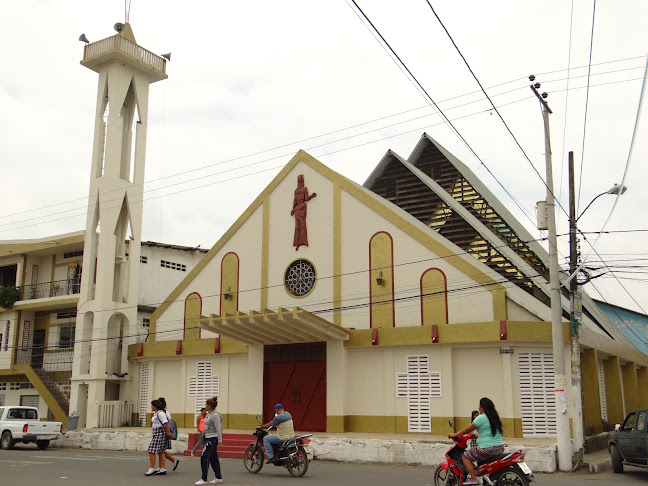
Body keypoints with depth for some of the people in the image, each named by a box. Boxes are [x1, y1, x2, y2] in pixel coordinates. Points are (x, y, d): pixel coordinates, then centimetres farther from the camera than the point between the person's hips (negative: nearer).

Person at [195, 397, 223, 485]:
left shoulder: (215, 415, -17)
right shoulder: (209, 414, 12)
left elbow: (218, 429, -19)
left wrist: (220, 441, -20)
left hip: (213, 439, -10)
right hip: (208, 438, 10)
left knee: (204, 457, -11)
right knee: (213, 458, 12)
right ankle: (219, 477, 19)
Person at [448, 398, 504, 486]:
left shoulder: (481, 418, -11)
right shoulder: (495, 417, 12)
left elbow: (468, 430, -5)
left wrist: (454, 435, 7)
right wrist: (477, 435, 38)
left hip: (487, 450, -9)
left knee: (465, 455, 1)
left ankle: (474, 478, -10)